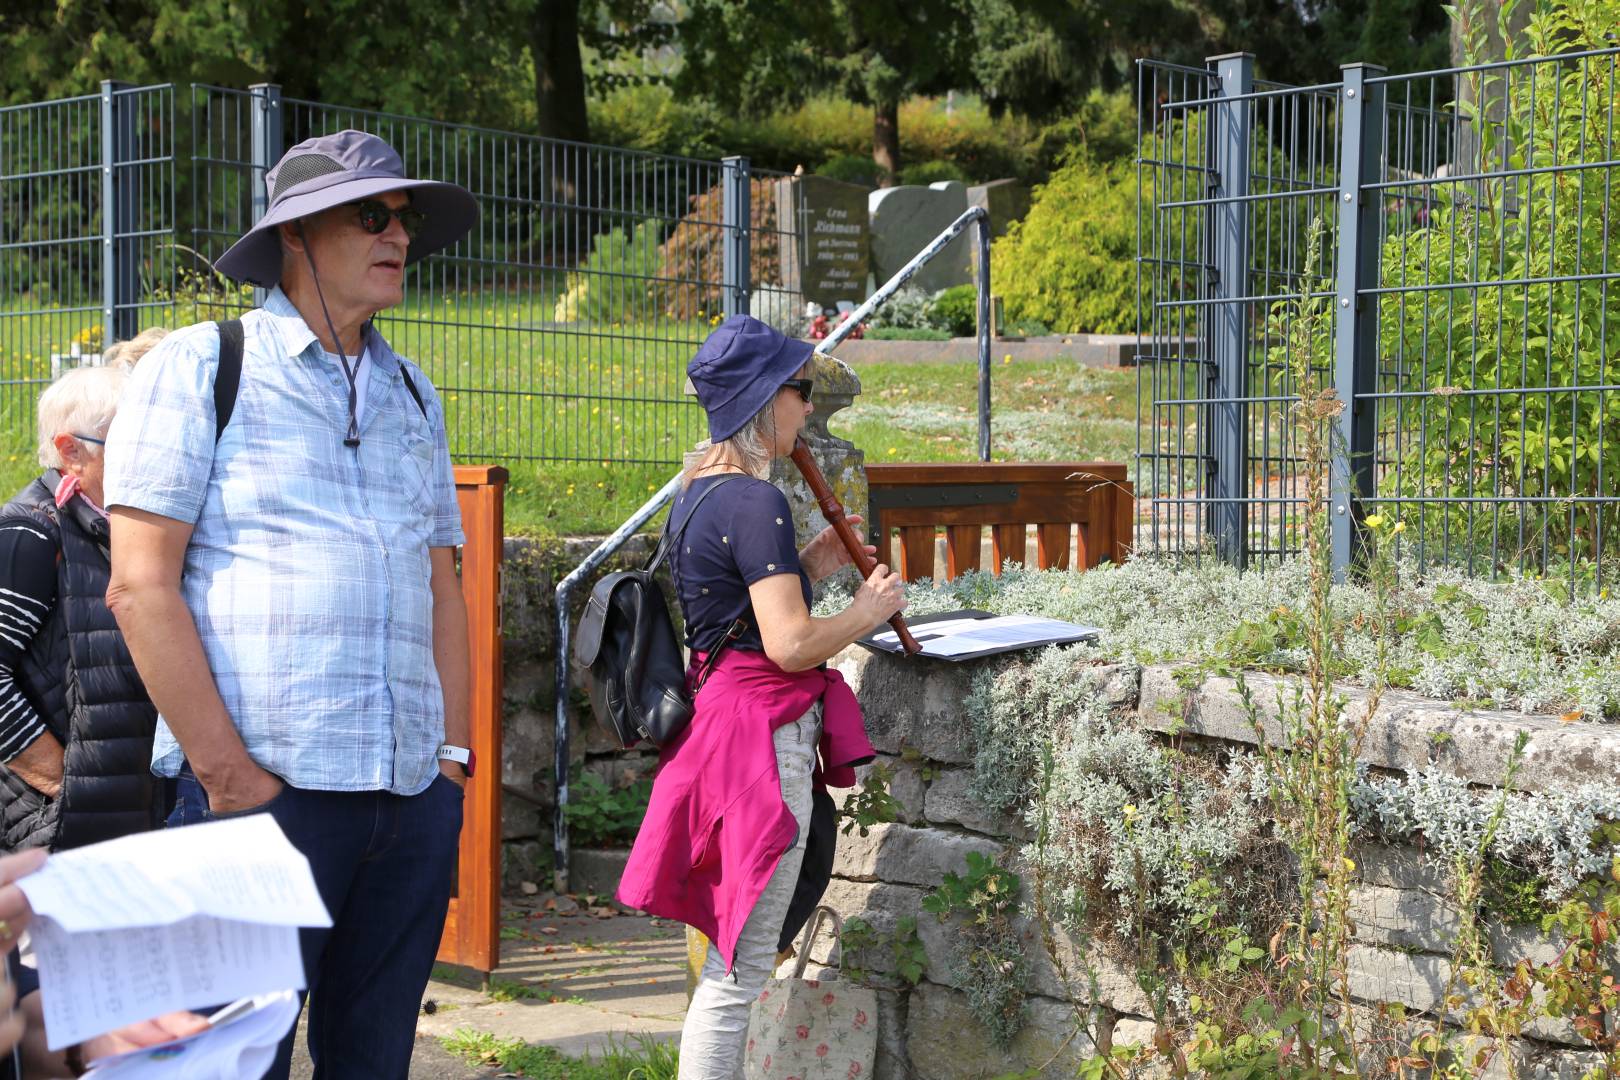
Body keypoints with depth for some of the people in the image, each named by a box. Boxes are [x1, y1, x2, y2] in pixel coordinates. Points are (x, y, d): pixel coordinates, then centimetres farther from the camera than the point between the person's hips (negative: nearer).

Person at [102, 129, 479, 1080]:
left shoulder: (412, 394, 19)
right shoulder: (201, 367, 1)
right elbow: (141, 585, -6)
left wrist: (454, 755, 9)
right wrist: (224, 770, -12)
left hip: (411, 799, 6)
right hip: (262, 788, -5)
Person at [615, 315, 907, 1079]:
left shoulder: (699, 491, 13)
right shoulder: (757, 504, -17)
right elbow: (790, 644, -23)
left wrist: (809, 566, 15)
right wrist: (868, 610, -7)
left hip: (717, 719, 10)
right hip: (762, 737, -10)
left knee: (733, 960, 18)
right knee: (740, 970, -5)